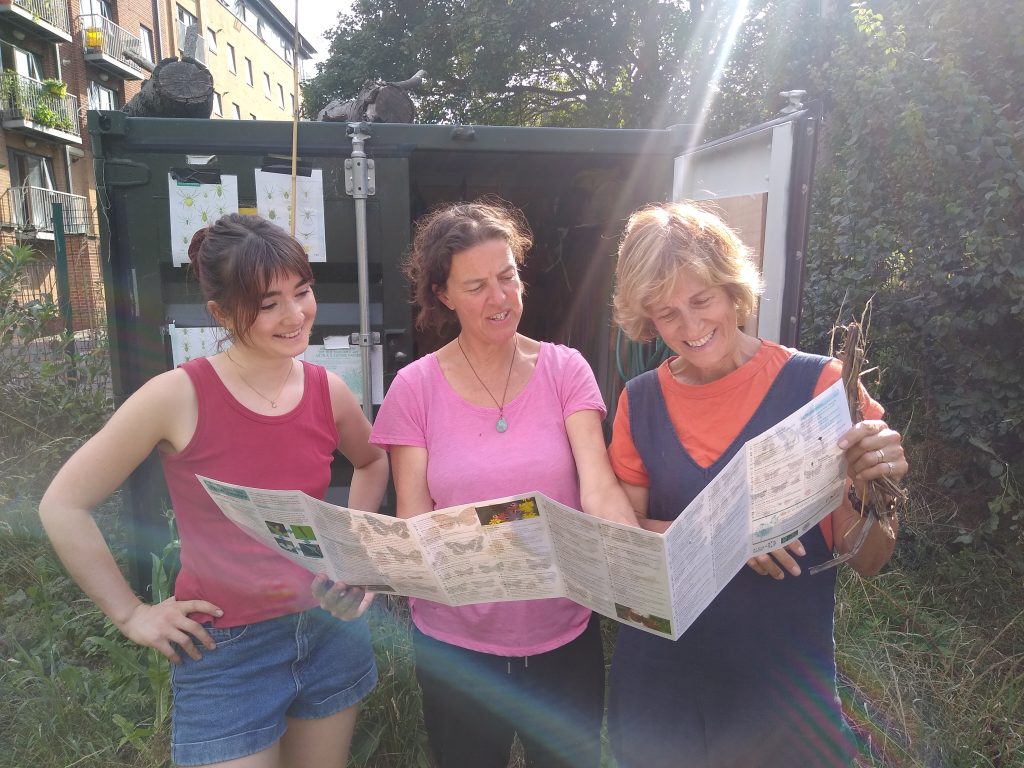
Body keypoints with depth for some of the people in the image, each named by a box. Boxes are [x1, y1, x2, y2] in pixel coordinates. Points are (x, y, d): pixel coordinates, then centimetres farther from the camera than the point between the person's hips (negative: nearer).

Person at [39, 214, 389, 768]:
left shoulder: (327, 391, -6)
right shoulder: (177, 396, -18)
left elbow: (372, 462, 15)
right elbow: (63, 505, -8)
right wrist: (129, 614, -6)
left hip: (330, 630, 4)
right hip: (224, 652, -4)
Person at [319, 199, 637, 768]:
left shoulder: (565, 369, -7)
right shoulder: (415, 388, -8)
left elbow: (599, 489, -16)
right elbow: (412, 523, -7)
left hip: (564, 638, 1)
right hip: (456, 647, 0)